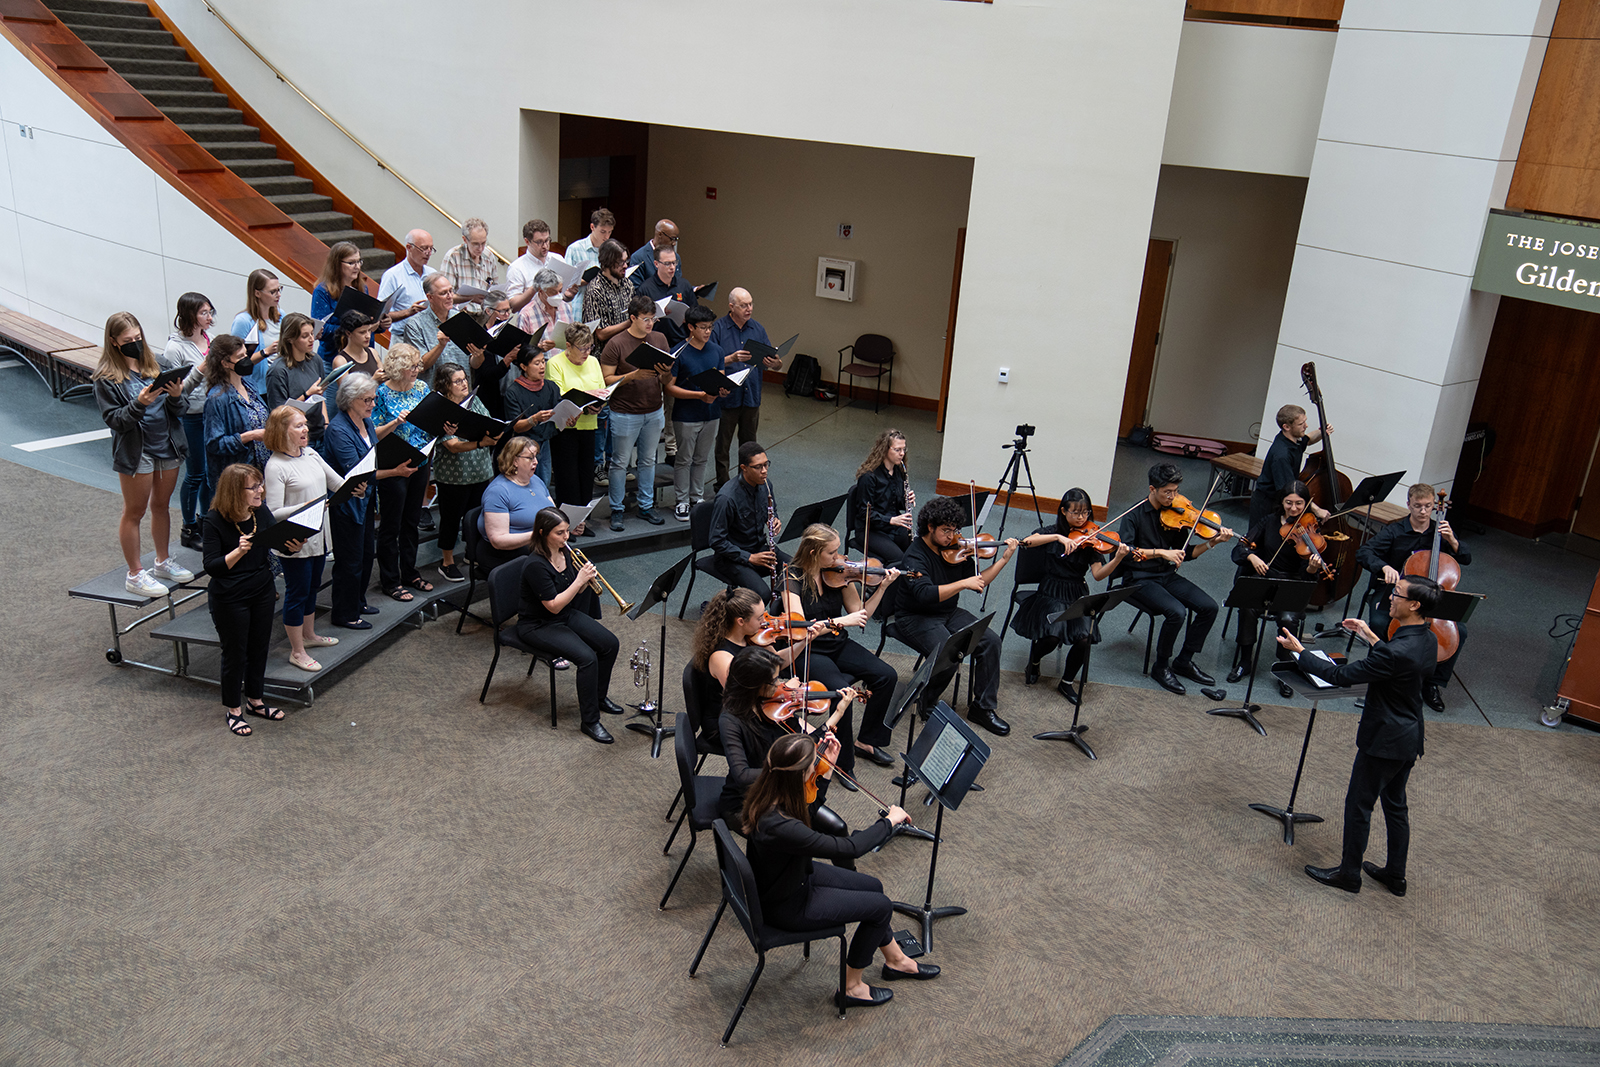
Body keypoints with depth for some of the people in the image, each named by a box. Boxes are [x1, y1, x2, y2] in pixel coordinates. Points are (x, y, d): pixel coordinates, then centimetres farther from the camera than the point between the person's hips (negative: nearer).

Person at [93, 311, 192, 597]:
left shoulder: (155, 364, 4)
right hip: (135, 452, -5)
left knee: (161, 506, 18)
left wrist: (176, 396, -18)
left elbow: (176, 412, 4)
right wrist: (139, 404, -29)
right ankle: (135, 575, 14)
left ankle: (163, 562, 33)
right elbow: (114, 420, -14)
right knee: (134, 512, 5)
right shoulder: (106, 378, -9)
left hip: (168, 445, 5)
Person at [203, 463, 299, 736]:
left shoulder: (262, 513, -5)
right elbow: (212, 567, -21)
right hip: (229, 598, -5)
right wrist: (238, 552, -38)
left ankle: (255, 701, 37)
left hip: (263, 592, 5)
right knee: (235, 654, 8)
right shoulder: (214, 521, -19)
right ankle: (233, 711, 27)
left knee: (259, 647, 17)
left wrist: (292, 547, -18)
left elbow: (278, 546, 5)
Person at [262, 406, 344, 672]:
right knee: (297, 593, 3)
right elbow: (273, 513, -20)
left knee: (312, 587, 21)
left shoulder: (311, 454, 6)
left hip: (318, 536, 8)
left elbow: (337, 482, 13)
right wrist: (304, 508, -33)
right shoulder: (276, 466, -18)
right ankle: (297, 651, 15)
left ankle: (309, 635, 40)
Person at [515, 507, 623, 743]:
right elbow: (554, 606, -25)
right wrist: (579, 580, -28)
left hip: (566, 615, 8)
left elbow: (576, 592, 7)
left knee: (610, 643, -6)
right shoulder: (536, 565, -27)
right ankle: (590, 721, -12)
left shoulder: (566, 551, -3)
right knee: (587, 657, -25)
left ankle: (598, 695, 17)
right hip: (538, 625, -8)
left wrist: (587, 579, -14)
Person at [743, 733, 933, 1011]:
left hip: (791, 876, 8)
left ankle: (896, 960, 41)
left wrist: (825, 766, -4)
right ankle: (851, 988, 21)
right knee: (881, 906, 2)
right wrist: (889, 821, -19)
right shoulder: (780, 826, -41)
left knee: (872, 886, 18)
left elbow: (810, 802, 9)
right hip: (786, 906, -8)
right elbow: (850, 848, -33)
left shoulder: (766, 793, -15)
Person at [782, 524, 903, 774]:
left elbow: (860, 614, 4)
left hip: (837, 644, 6)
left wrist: (883, 587, -6)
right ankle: (843, 761, -12)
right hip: (806, 651, -6)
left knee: (886, 676, -12)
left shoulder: (838, 573, 0)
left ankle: (866, 741, 6)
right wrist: (841, 621, -30)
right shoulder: (793, 578, -15)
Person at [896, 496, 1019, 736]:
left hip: (949, 613, 7)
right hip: (916, 618, -7)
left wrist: (1004, 558, 1)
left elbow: (978, 583, 9)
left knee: (990, 641, -12)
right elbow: (925, 594, -34)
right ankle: (926, 703, 0)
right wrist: (963, 583, -33)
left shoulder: (955, 550, 3)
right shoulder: (914, 557, -19)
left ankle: (982, 707, 0)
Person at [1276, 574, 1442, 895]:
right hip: (1410, 737, 9)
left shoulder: (1397, 652, -31)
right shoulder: (1427, 640, -3)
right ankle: (1395, 875, 33)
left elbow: (1342, 676, -24)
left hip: (1383, 741, -9)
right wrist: (1370, 636, 23)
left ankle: (1349, 874, 21)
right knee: (1395, 805, 21)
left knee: (1358, 805, 7)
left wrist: (1299, 651, -15)